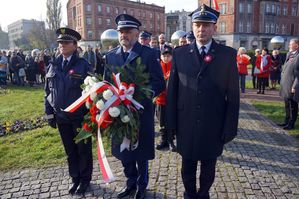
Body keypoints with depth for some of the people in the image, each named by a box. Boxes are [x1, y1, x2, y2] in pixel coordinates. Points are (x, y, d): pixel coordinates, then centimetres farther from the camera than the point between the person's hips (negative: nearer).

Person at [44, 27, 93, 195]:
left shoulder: (83, 65, -7)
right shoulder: (53, 66, 6)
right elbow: (48, 91, 11)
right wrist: (49, 114, 8)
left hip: (80, 116, -4)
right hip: (61, 116, 4)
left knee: (84, 150, 10)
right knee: (70, 150, 17)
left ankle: (85, 180, 30)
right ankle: (75, 178, 35)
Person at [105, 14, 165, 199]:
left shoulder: (149, 53, -8)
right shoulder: (111, 55, 5)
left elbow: (159, 83, -11)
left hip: (141, 112, -4)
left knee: (141, 153, 13)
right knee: (123, 151, 17)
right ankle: (131, 182, 41)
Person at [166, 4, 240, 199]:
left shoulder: (228, 54, -3)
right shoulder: (180, 53, 0)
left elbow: (233, 95, -3)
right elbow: (172, 90, 1)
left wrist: (230, 128, -4)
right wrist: (172, 121, -1)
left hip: (213, 126, 0)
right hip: (186, 125, 1)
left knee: (208, 168, 18)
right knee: (187, 166, 18)